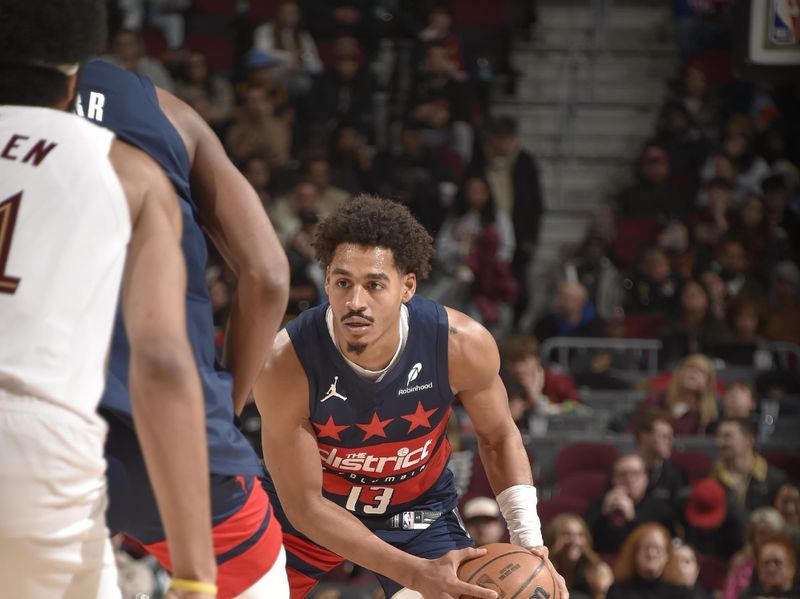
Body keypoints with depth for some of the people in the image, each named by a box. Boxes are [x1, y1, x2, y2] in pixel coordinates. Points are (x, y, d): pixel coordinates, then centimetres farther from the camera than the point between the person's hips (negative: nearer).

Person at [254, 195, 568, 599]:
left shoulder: (464, 346, -28)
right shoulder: (285, 364, -33)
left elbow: (498, 438, -5)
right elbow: (304, 505, -26)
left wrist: (529, 541, -18)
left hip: (419, 508, 1)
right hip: (310, 511, -1)